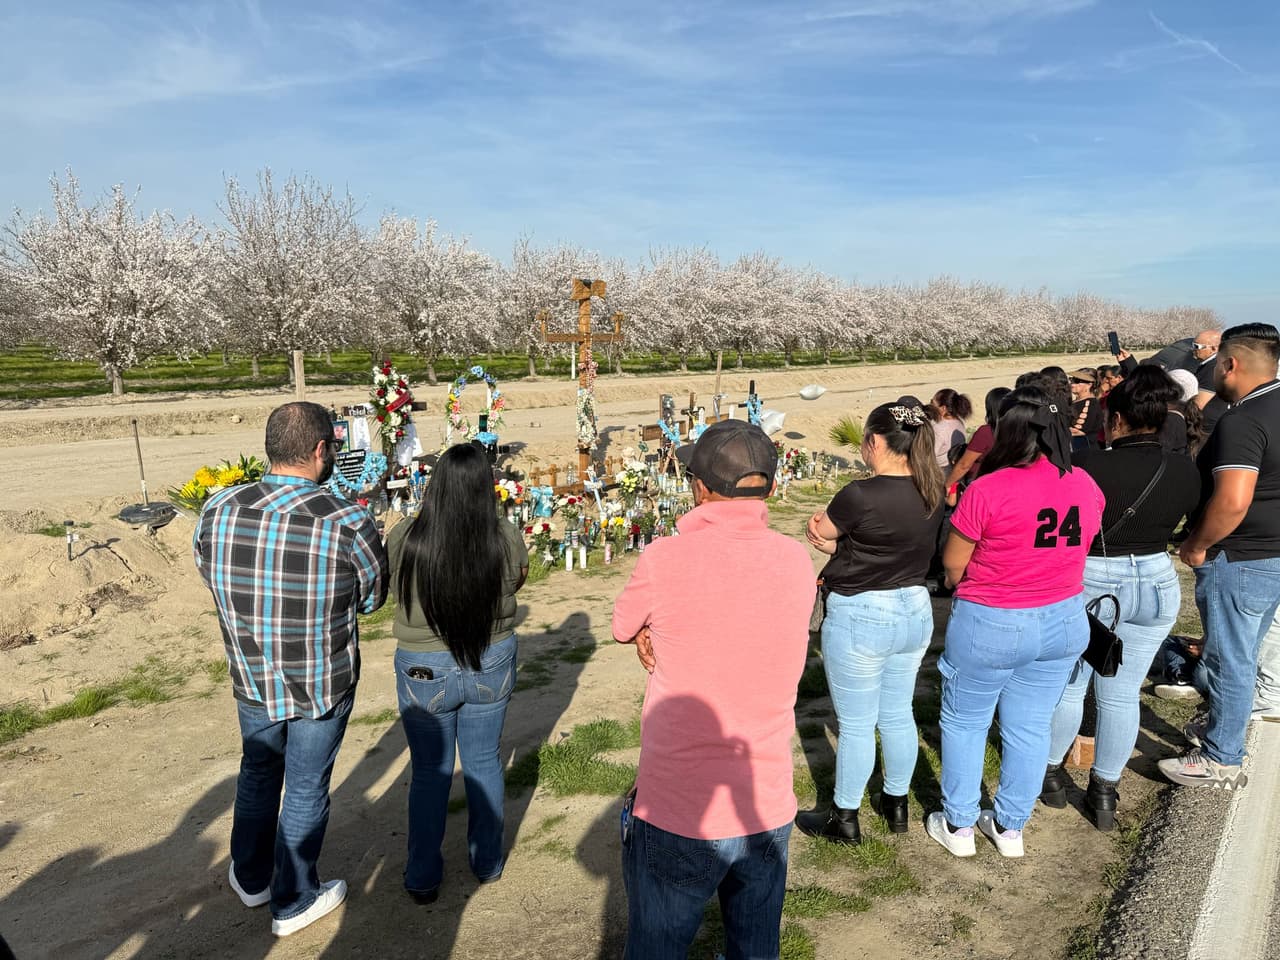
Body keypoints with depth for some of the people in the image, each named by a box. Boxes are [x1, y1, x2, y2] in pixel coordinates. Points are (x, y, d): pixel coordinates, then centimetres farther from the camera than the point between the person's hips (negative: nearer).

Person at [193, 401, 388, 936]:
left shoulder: (217, 512, -14)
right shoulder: (347, 523, -25)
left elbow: (212, 576, 3)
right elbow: (373, 599, -9)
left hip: (252, 681, 4)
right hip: (323, 686, -3)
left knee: (258, 775, 28)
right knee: (306, 791, 16)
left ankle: (250, 878, 48)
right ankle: (293, 903, 35)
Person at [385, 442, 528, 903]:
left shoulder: (404, 539, -21)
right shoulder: (507, 540, -18)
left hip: (425, 670, -1)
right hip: (492, 664, 1)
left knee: (430, 773, 17)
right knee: (484, 762, 21)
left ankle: (423, 878, 32)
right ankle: (488, 861, 38)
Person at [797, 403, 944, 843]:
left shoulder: (861, 495, -25)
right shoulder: (933, 492, -2)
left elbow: (817, 530, -8)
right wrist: (839, 545, -4)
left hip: (860, 618, -7)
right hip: (915, 612, 7)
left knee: (856, 725, 9)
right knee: (898, 715, 22)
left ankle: (845, 819, 26)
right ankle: (896, 805, 40)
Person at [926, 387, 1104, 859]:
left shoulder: (987, 490, -22)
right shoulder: (1086, 485, -4)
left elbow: (953, 564, -12)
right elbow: (1081, 549, 10)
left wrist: (965, 589, 8)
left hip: (990, 625, -5)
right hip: (1064, 621, 5)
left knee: (964, 723, 14)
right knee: (1030, 727, 17)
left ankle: (959, 826, 27)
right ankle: (1011, 827, 32)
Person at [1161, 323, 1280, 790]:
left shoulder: (1241, 421, -23)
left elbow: (1232, 502, -32)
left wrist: (1196, 545, -17)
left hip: (1240, 560, -9)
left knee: (1230, 660, 3)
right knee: (1242, 656, 22)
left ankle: (1221, 760, 16)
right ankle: (1222, 728, 39)